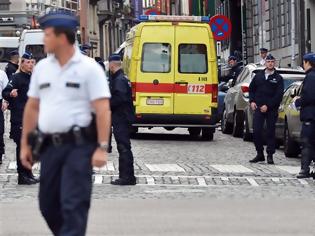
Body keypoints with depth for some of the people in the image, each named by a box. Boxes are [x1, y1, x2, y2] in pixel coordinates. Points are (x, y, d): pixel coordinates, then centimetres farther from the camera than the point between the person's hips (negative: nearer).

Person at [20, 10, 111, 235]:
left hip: (78, 145, -6)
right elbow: (32, 107, 15)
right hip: (50, 146, 6)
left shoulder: (88, 68, -7)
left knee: (73, 205, -9)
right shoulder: (42, 67, 10)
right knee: (48, 204, 11)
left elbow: (103, 109, -11)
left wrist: (102, 148, -18)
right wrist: (25, 144, 13)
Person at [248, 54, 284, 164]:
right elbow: (251, 89, 19)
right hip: (258, 108, 3)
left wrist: (268, 106, -13)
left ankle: (270, 155, 7)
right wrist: (252, 101, 2)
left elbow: (279, 95, -6)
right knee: (256, 131, -3)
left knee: (271, 132, 0)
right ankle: (260, 154, 8)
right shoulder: (258, 76, 12)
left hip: (272, 109, -2)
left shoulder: (278, 78, 1)